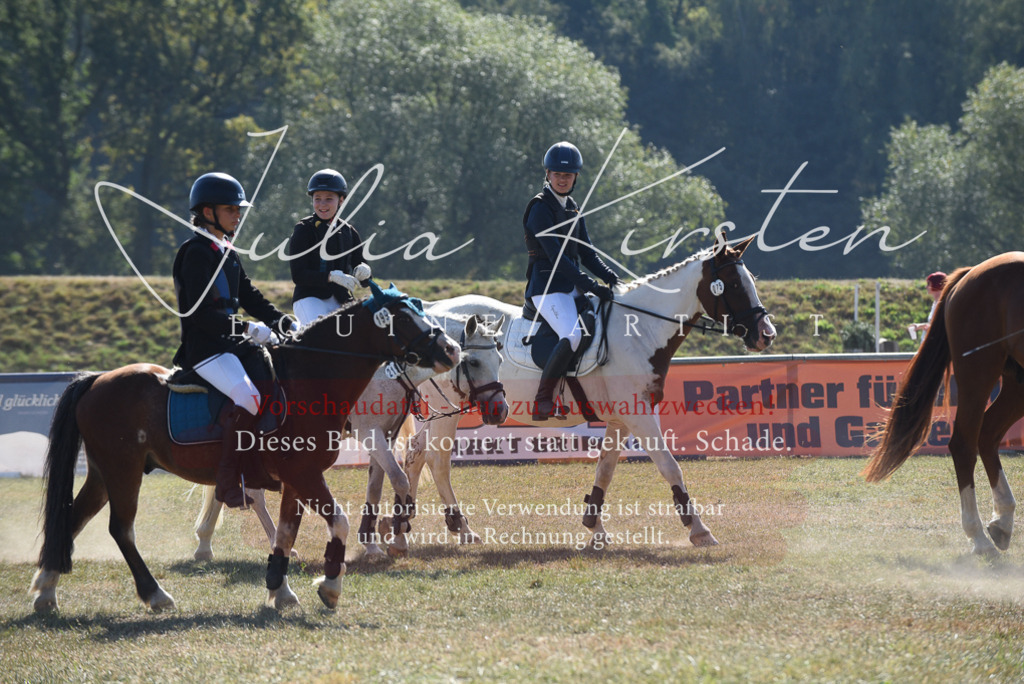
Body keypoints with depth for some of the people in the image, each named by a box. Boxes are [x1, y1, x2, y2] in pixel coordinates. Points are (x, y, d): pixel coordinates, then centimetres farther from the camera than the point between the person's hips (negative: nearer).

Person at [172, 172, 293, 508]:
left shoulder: (227, 253, 18)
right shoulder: (197, 252, -12)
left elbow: (250, 298, 21)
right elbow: (200, 313, -19)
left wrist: (287, 325, 6)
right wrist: (249, 329, -21)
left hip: (231, 343, 10)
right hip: (204, 349, -10)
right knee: (248, 398, -30)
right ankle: (227, 481, -26)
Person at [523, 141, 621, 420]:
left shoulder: (573, 208, 17)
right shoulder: (541, 208, -10)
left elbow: (585, 251, 17)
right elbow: (555, 255, -18)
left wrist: (609, 276, -2)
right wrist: (589, 285, -23)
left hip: (572, 286, 9)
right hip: (547, 287, -9)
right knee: (572, 335, -31)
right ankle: (542, 402, -24)